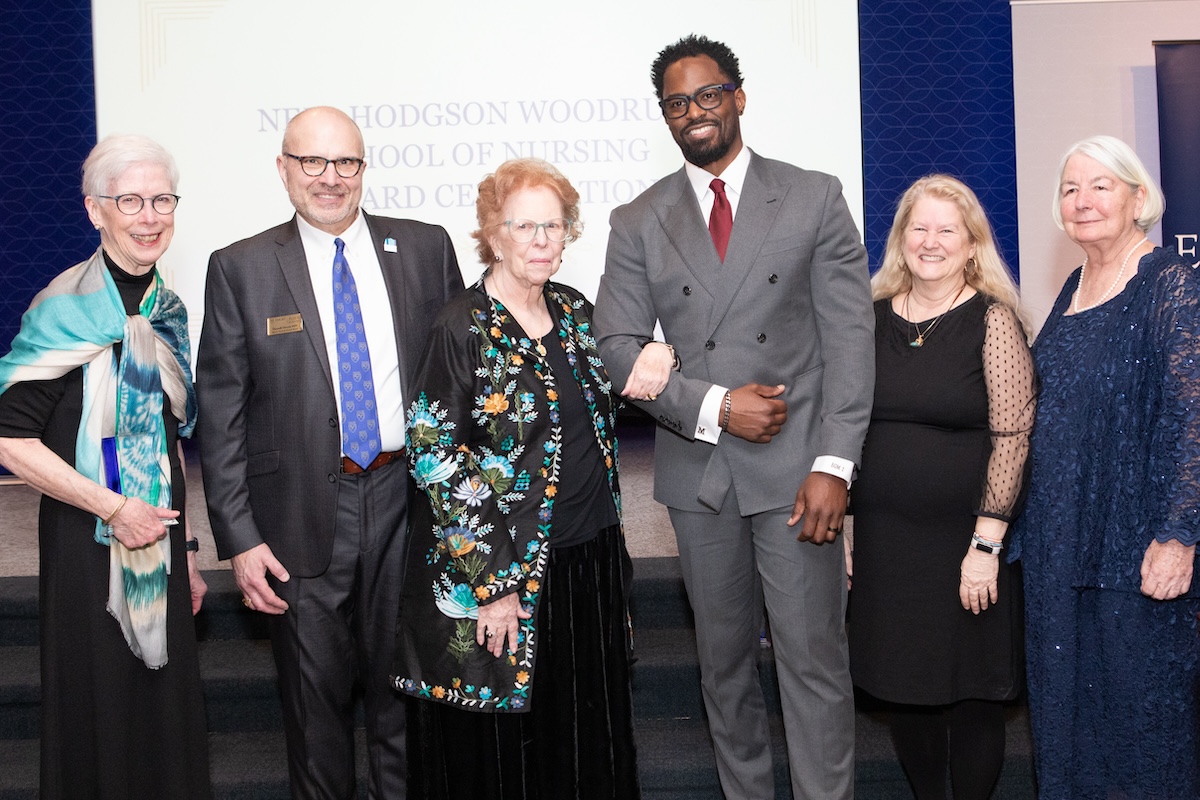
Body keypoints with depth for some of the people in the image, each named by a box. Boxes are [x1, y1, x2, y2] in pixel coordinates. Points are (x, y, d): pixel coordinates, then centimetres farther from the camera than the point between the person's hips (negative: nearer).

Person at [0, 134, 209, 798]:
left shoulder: (167, 310, 7)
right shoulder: (66, 308, -13)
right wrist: (115, 507, -15)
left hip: (159, 542, 6)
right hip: (88, 544, -6)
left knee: (166, 702, 14)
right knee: (101, 711, 7)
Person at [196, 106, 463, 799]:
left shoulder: (426, 248, 4)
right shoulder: (241, 270, -1)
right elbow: (220, 413, -2)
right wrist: (240, 536, -8)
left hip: (410, 501, 1)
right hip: (304, 513, -1)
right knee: (316, 695, 12)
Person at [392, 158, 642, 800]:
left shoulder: (575, 312, 7)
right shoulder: (463, 328, -13)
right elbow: (434, 460, -16)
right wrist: (489, 585, -17)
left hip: (591, 561, 6)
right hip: (500, 579, -6)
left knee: (589, 740, 17)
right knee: (502, 748, 8)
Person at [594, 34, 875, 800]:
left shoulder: (815, 198, 2)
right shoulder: (638, 223, 7)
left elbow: (850, 336, -3)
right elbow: (620, 348, 0)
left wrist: (833, 465, -11)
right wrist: (713, 407, -14)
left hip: (795, 469, -2)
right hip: (699, 473, 2)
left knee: (814, 658, -1)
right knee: (725, 658, 14)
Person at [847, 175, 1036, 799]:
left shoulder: (993, 320, -6)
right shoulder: (873, 315, 5)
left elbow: (1011, 436, -10)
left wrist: (986, 545, -14)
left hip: (966, 541, -3)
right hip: (882, 541, 4)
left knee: (971, 694, 8)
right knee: (900, 688, 13)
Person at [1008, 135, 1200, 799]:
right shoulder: (1074, 289, 12)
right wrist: (1029, 525, 17)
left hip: (1135, 539, -7)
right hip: (1060, 538, 7)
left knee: (1142, 700, 5)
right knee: (1064, 696, 15)